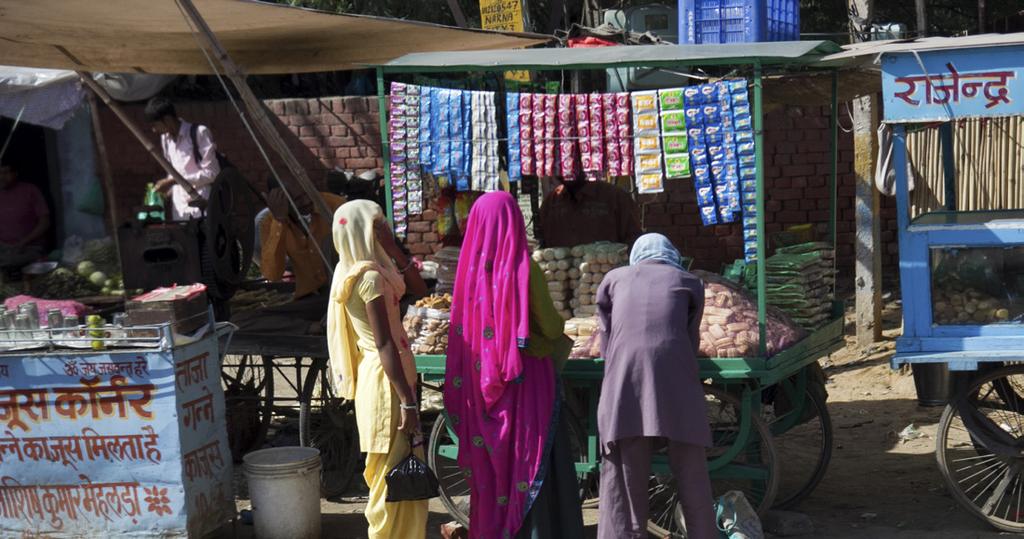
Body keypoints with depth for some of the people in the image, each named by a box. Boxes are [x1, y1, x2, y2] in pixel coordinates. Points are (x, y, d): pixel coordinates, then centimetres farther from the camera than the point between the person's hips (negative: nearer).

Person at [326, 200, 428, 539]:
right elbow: (384, 344, -22)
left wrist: (394, 248, 5)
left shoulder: (363, 268, 8)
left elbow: (418, 289, 16)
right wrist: (407, 400, -22)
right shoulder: (370, 276, -20)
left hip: (383, 375, 10)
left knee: (396, 471, 18)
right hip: (386, 380, -10)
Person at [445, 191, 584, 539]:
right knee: (535, 465, 2)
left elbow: (464, 330, 6)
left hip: (482, 385, 5)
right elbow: (551, 327, -9)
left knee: (490, 466, 13)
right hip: (527, 380, -5)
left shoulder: (470, 269, -1)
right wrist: (559, 330, 13)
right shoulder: (525, 270, -13)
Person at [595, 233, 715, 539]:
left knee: (623, 480, 2)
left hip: (623, 383, 0)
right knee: (692, 478, 7)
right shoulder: (688, 281, 22)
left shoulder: (614, 279, 23)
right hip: (676, 378, 0)